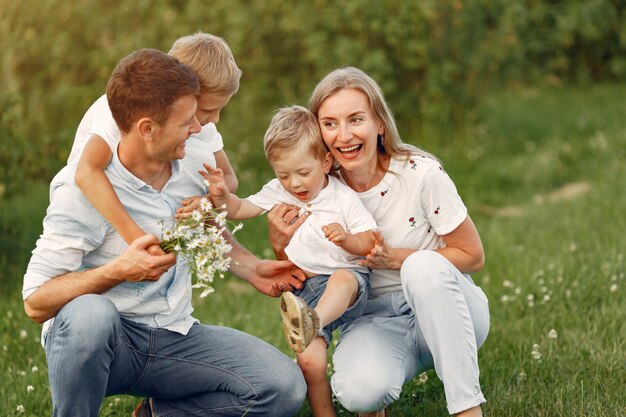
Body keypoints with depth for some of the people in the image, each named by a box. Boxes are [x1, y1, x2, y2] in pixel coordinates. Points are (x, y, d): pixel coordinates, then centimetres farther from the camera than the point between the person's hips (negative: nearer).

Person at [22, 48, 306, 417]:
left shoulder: (198, 160, 0)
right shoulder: (81, 188, -18)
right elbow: (36, 302, -21)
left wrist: (252, 268, 8)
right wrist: (118, 271, -33)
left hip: (173, 338, 5)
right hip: (99, 340, -5)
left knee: (286, 387, -15)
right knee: (90, 314, -42)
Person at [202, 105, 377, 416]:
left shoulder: (344, 198, -1)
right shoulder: (278, 193, 11)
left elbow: (369, 243, -1)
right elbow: (240, 209, 13)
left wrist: (347, 238, -22)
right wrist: (222, 197, -9)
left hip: (349, 285, -3)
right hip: (306, 292, 3)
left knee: (342, 279, -42)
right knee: (309, 362, -16)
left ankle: (312, 322, -65)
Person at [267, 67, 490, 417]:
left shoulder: (421, 173, -14)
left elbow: (473, 256, -7)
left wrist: (394, 258, -20)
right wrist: (281, 246, -15)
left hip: (444, 309, 0)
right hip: (375, 318, 1)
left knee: (424, 265, -36)